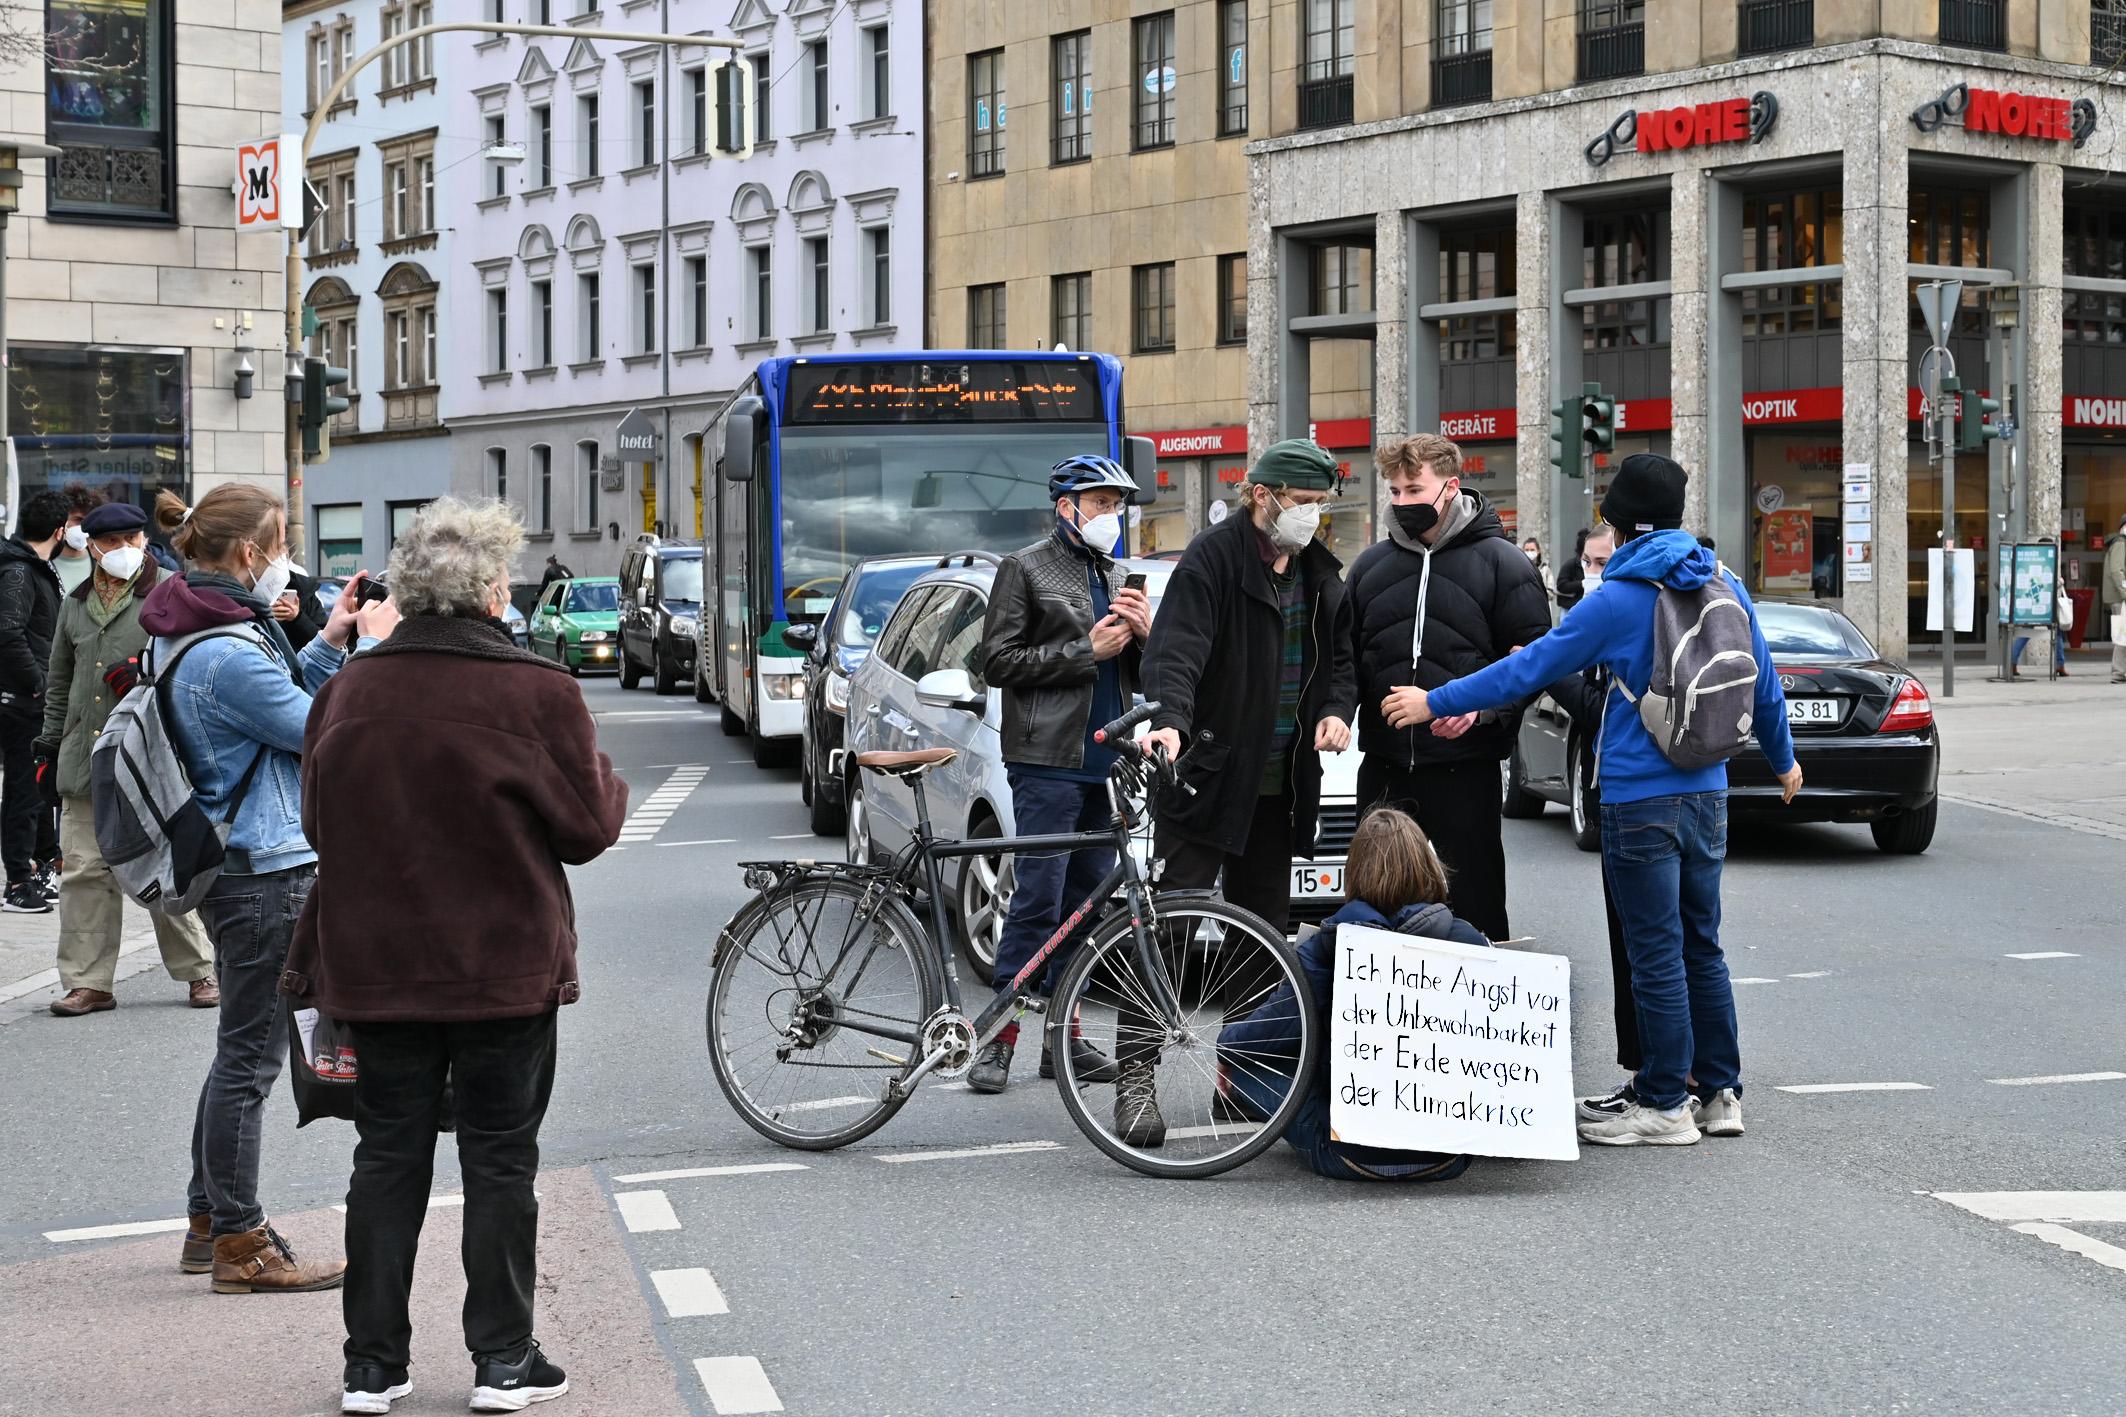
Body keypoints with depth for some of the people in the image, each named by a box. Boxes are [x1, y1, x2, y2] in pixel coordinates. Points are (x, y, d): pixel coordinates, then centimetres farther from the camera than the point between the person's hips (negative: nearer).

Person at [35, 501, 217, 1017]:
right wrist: (50, 748, 20)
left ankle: (198, 970, 12)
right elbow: (60, 684, 23)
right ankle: (88, 982, 8)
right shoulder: (76, 603, 17)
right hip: (85, 760, 5)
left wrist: (148, 674, -16)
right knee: (85, 872, 2)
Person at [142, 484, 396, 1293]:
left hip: (237, 867, 11)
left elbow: (281, 704, 17)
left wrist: (330, 643, 8)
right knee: (250, 1057, -2)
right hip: (265, 870, -11)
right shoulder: (227, 655, -23)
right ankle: (240, 1247, 7)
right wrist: (371, 647, -7)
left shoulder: (195, 635, 10)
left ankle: (210, 1223, 28)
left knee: (241, 1051, 19)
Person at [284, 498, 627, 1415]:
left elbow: (320, 825, 9)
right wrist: (610, 780, 12)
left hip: (376, 970, 3)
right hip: (504, 970, -3)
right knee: (500, 1162, 7)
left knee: (387, 1159, 11)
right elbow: (588, 827, -6)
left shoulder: (346, 693, -1)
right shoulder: (535, 692, -13)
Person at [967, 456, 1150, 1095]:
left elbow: (1138, 676, 24)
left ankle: (1062, 1039, 14)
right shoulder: (1026, 569, 1)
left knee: (1084, 903, 8)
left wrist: (1145, 633, 2)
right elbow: (998, 662, -8)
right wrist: (1086, 651, -13)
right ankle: (999, 1040, -5)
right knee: (1038, 901, -10)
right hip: (1049, 762, -7)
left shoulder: (1114, 579, 22)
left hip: (1105, 765, 7)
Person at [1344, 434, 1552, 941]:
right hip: (1383, 769, 4)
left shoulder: (1501, 562, 1)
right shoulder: (1370, 564, 14)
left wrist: (1482, 705, -18)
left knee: (1471, 900, -1)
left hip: (1464, 769, -4)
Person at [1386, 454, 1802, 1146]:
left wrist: (1436, 702, -3)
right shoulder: (1725, 588, 5)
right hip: (1708, 796, 6)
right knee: (1701, 947, 15)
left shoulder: (1619, 600, -12)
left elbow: (1531, 667, -10)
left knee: (1657, 956, -1)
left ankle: (1664, 1105, 5)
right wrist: (1783, 758, 31)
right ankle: (1719, 1092, 20)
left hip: (1641, 799, -6)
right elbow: (1763, 685, 14)